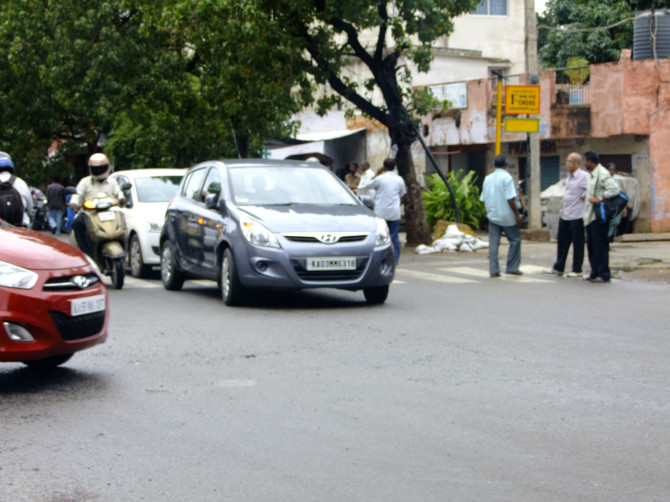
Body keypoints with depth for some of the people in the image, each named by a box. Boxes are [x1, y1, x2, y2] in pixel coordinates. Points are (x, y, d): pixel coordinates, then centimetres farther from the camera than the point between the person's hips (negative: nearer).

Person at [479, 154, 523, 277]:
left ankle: (493, 270, 1)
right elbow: (510, 199, -16)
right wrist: (517, 214, -10)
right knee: (515, 240, 8)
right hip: (506, 216, -5)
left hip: (492, 216, 5)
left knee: (493, 243, 4)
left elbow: (483, 199, 13)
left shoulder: (487, 178, 9)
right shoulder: (506, 177, -10)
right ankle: (512, 267, 8)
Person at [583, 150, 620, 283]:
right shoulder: (592, 175, 19)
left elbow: (614, 189, -25)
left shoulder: (603, 174, -13)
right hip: (590, 216, 10)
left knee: (600, 246, -7)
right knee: (591, 246, 12)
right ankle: (595, 273, 20)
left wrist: (600, 199, -24)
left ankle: (603, 274, -3)